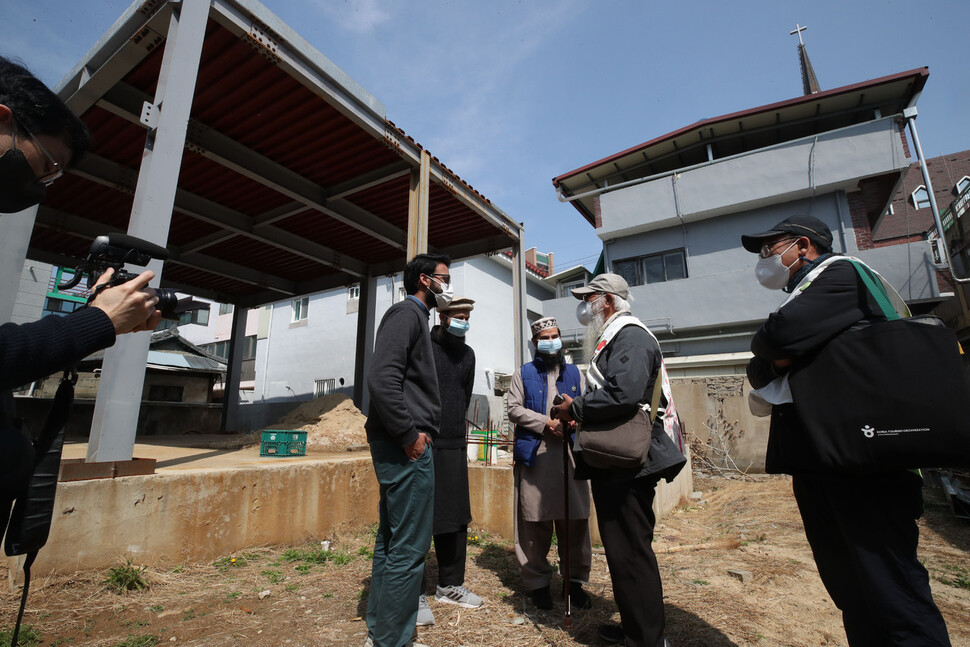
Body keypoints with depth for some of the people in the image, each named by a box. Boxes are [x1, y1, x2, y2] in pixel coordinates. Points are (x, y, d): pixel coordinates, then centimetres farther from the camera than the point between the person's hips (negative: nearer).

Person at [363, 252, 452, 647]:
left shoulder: (414, 316, 21)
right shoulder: (407, 312, -10)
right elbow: (382, 377, -23)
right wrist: (409, 433, -18)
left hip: (400, 444, 11)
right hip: (406, 447, -11)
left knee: (391, 541, 18)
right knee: (408, 548, -1)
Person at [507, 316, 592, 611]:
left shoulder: (574, 373, 17)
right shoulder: (523, 373, 11)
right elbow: (514, 409, 1)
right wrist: (546, 423, -10)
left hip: (571, 452, 2)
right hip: (535, 453, -2)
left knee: (576, 518, 4)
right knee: (534, 520, 2)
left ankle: (575, 581, 20)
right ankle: (537, 582, 18)